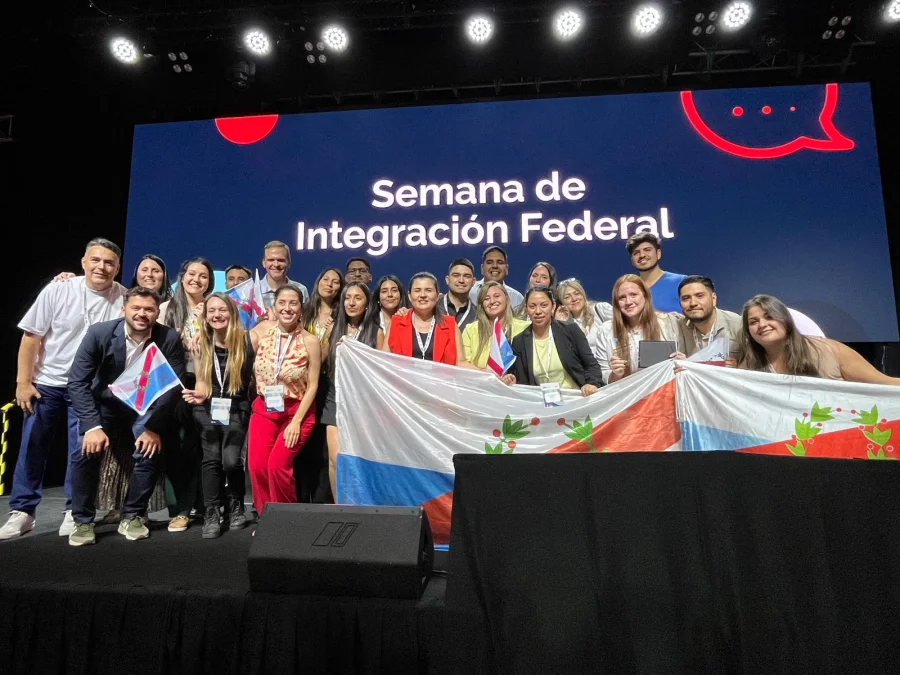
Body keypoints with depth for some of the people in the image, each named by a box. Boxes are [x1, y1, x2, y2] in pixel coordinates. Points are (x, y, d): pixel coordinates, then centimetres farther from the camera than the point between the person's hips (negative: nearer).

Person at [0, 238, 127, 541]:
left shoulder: (123, 300, -10)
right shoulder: (58, 290, -10)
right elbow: (31, 336, -5)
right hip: (46, 382, 1)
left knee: (82, 451, 2)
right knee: (32, 447, 6)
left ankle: (74, 512, 16)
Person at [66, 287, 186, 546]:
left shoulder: (170, 339, -18)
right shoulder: (99, 333, -18)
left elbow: (174, 386, -14)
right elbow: (77, 382, -16)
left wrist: (154, 428, -20)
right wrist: (93, 426, -24)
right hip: (105, 403, 0)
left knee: (151, 451, -20)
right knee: (87, 451, -20)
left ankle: (132, 517, 3)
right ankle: (82, 521, 2)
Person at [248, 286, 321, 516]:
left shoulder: (310, 341, -12)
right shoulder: (262, 330, -3)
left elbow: (313, 385, -10)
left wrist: (296, 421, -13)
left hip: (297, 410, -3)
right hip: (264, 409, 3)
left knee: (277, 465, -15)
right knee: (257, 466, -7)